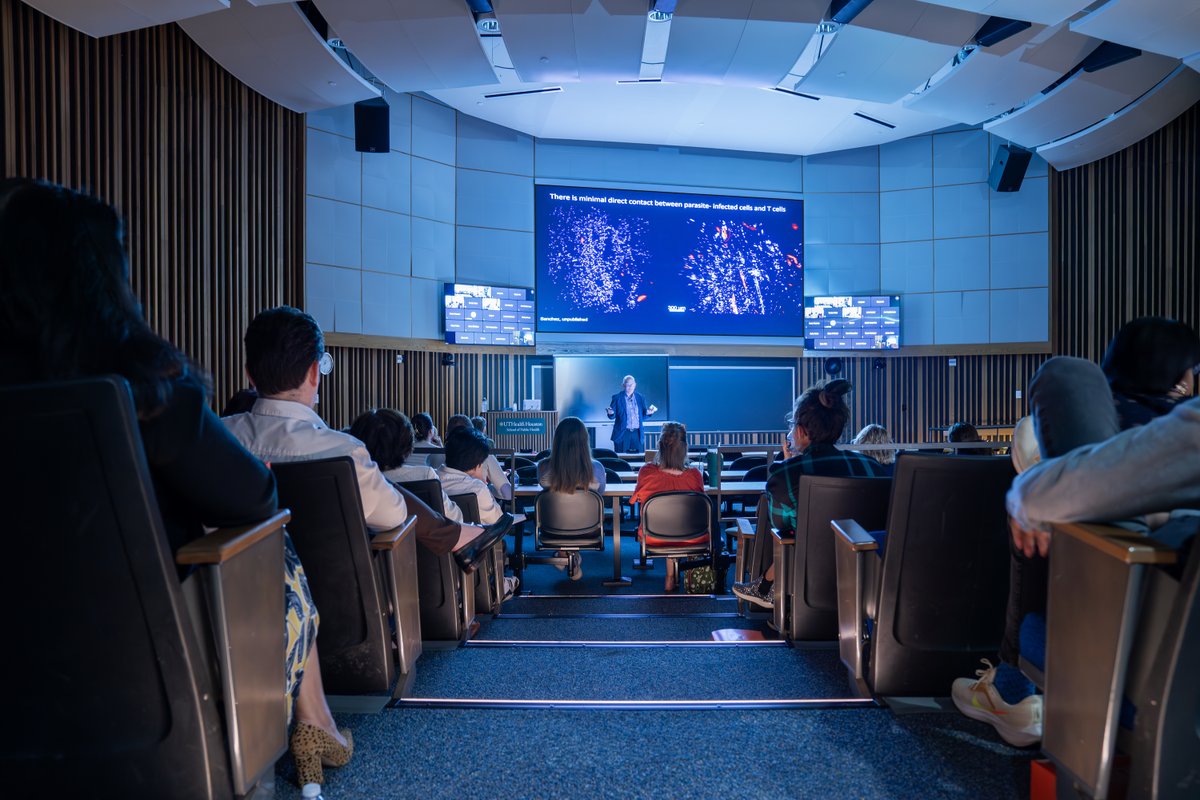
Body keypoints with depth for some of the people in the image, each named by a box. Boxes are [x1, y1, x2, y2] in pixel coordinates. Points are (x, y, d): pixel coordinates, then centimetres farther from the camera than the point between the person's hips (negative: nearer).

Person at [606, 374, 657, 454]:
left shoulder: (640, 397, 8)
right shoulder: (617, 397, 0)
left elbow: (643, 416, 10)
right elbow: (612, 416, -1)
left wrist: (648, 413, -11)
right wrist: (611, 413, -22)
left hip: (637, 433, 3)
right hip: (622, 433, -3)